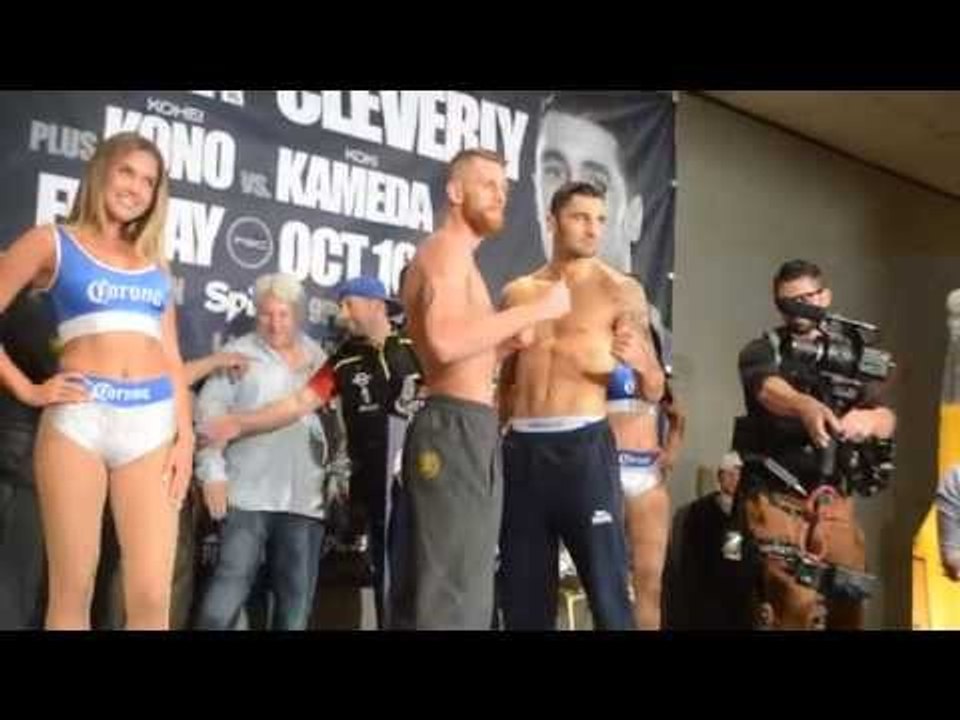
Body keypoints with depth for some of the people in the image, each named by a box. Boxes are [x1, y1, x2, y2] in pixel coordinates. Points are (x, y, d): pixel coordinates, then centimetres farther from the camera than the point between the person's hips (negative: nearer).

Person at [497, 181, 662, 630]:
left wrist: (640, 364, -20)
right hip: (521, 448, 4)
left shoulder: (620, 291, 4)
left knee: (607, 589, -7)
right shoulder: (516, 294, 14)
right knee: (523, 593, 8)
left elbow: (654, 392, 1)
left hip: (583, 445, -4)